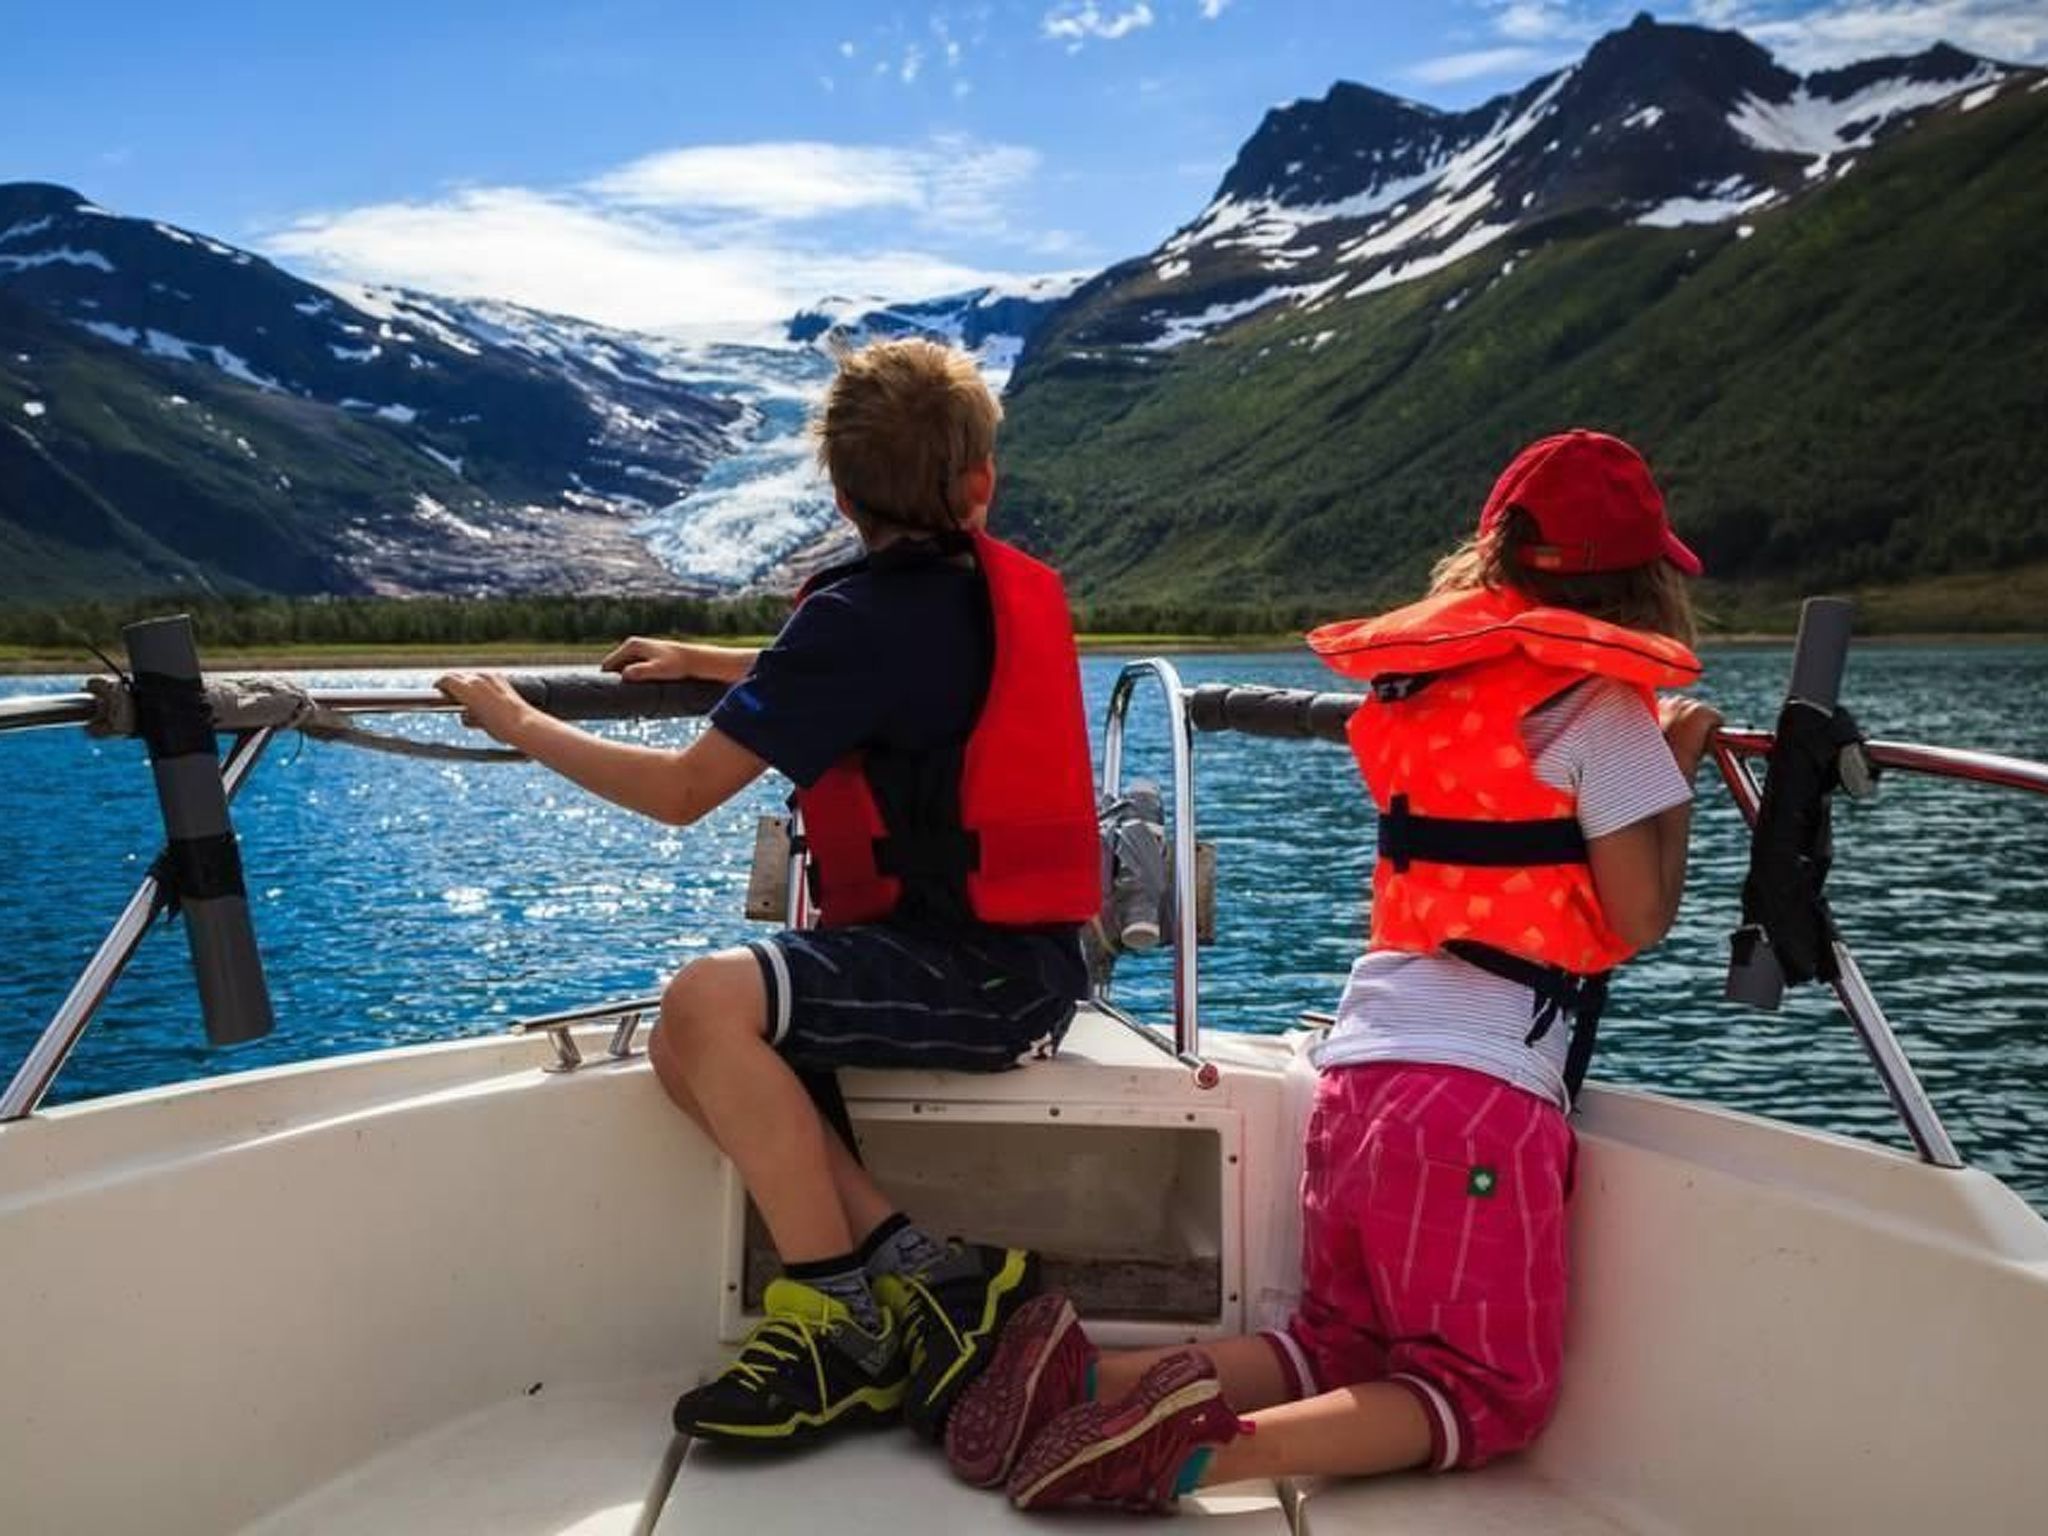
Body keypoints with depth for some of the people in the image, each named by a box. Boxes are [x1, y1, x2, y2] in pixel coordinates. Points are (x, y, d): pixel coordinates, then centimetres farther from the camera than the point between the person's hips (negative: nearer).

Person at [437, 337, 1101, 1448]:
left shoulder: (865, 613, -14)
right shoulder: (1014, 587, 13)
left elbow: (681, 793, -12)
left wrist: (521, 724, 4)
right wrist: (700, 661, 41)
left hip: (979, 975, -9)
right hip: (1020, 963, 9)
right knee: (686, 1052, 4)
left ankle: (845, 1317, -12)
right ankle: (932, 1276, -2)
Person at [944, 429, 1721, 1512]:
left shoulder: (1423, 680, 14)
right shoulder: (1598, 702, -4)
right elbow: (1638, 920, -5)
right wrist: (1679, 767, 9)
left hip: (1354, 1071, 7)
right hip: (1481, 1094, -6)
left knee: (1338, 1351, 19)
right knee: (1492, 1393, 8)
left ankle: (1095, 1375, -4)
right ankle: (1209, 1450, -17)